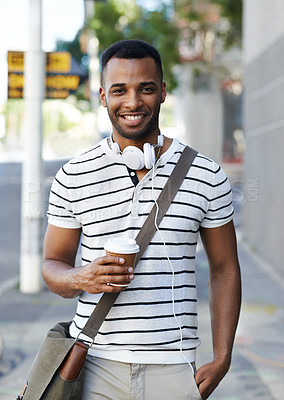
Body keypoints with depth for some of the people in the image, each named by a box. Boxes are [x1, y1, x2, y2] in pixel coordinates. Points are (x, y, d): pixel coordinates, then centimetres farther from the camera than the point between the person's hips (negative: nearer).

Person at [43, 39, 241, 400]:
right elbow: (52, 265, 9)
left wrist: (221, 360, 1)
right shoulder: (72, 178, 1)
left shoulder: (206, 176, 2)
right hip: (94, 367, 0)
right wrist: (80, 278, -15)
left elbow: (224, 269, 8)